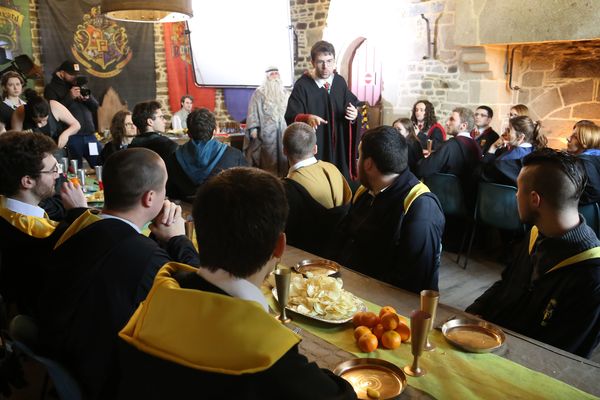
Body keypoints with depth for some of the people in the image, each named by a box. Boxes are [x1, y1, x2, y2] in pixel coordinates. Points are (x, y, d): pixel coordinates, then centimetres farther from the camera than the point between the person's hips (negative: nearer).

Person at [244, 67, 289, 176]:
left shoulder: (285, 93, 16)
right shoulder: (259, 93, 1)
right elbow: (253, 111, -5)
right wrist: (253, 128, -15)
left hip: (283, 132, 4)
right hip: (266, 133, -4)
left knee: (282, 158, 4)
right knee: (267, 159, -5)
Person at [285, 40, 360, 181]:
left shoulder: (340, 82, 2)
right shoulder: (302, 85, -11)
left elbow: (353, 106, 10)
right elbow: (291, 117, -16)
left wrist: (354, 114, -14)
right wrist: (307, 118, -37)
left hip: (338, 145, 4)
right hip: (312, 147, -4)